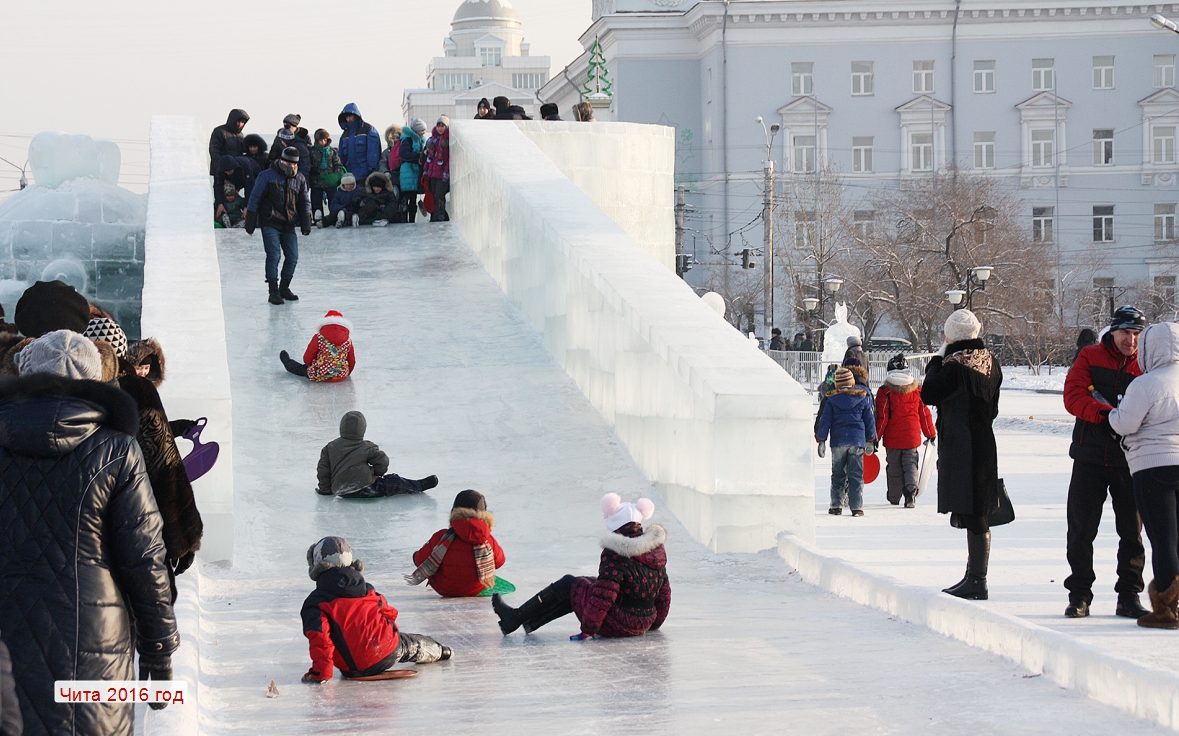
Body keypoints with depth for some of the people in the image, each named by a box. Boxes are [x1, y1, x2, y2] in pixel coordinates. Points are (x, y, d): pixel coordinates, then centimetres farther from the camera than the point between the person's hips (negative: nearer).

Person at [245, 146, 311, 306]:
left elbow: (304, 203, 16)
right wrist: (250, 223, -7)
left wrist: (306, 224, 8)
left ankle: (284, 288, 19)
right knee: (273, 256, -11)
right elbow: (255, 199, -5)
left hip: (289, 225, 5)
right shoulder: (267, 176, -7)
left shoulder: (299, 179, 8)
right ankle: (273, 291, -5)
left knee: (292, 257, 2)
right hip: (270, 224, -5)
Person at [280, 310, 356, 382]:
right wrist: (346, 373, 25)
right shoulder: (348, 340, -1)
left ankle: (288, 363, 59)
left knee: (302, 369, 31)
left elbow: (307, 359, -3)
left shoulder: (319, 338, -9)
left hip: (319, 375, -3)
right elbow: (352, 361, 5)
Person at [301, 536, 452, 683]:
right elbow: (389, 612, 20)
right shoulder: (367, 590, 9)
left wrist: (320, 672, -22)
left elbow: (318, 636, -22)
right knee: (407, 644, 38)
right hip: (389, 653, 5)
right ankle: (438, 652, 64)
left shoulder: (314, 602, -8)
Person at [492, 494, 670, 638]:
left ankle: (514, 618, 21)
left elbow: (604, 594, -21)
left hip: (617, 624, -8)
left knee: (567, 585, 10)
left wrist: (588, 629, -15)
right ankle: (532, 620, 33)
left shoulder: (615, 553, -19)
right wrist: (655, 622, 27)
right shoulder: (657, 548, 5)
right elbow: (664, 589, 13)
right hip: (644, 624, 8)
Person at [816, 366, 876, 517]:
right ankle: (856, 507, -3)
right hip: (857, 442, 0)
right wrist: (871, 441, 18)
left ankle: (836, 505, 8)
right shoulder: (863, 399, 4)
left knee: (838, 475, 9)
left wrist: (820, 439, 6)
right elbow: (869, 421, 9)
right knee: (856, 475, 1)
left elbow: (825, 421, 0)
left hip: (837, 442, 0)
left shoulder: (831, 400, 1)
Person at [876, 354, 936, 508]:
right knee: (910, 465, 4)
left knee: (894, 467, 12)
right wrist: (931, 434, 16)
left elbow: (882, 418, -11)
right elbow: (925, 414, 6)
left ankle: (894, 497, 23)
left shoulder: (885, 392, -11)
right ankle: (911, 490, -21)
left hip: (892, 438, -2)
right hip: (912, 436, 2)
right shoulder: (917, 390, 0)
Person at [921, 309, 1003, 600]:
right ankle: (974, 576, 21)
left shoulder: (955, 365, -15)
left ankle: (977, 581, -6)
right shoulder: (990, 363, 10)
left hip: (961, 448, -9)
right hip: (984, 443, 9)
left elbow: (928, 394, -8)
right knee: (977, 515, 14)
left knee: (972, 516, -7)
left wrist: (936, 360, 1)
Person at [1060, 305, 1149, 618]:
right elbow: (1073, 396, -9)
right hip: (1091, 459, 0)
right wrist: (1106, 414, -25)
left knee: (1132, 531, 5)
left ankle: (1129, 596, 14)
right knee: (1081, 529, 4)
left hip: (1130, 462, 0)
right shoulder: (1090, 357, 4)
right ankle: (1079, 594, 13)